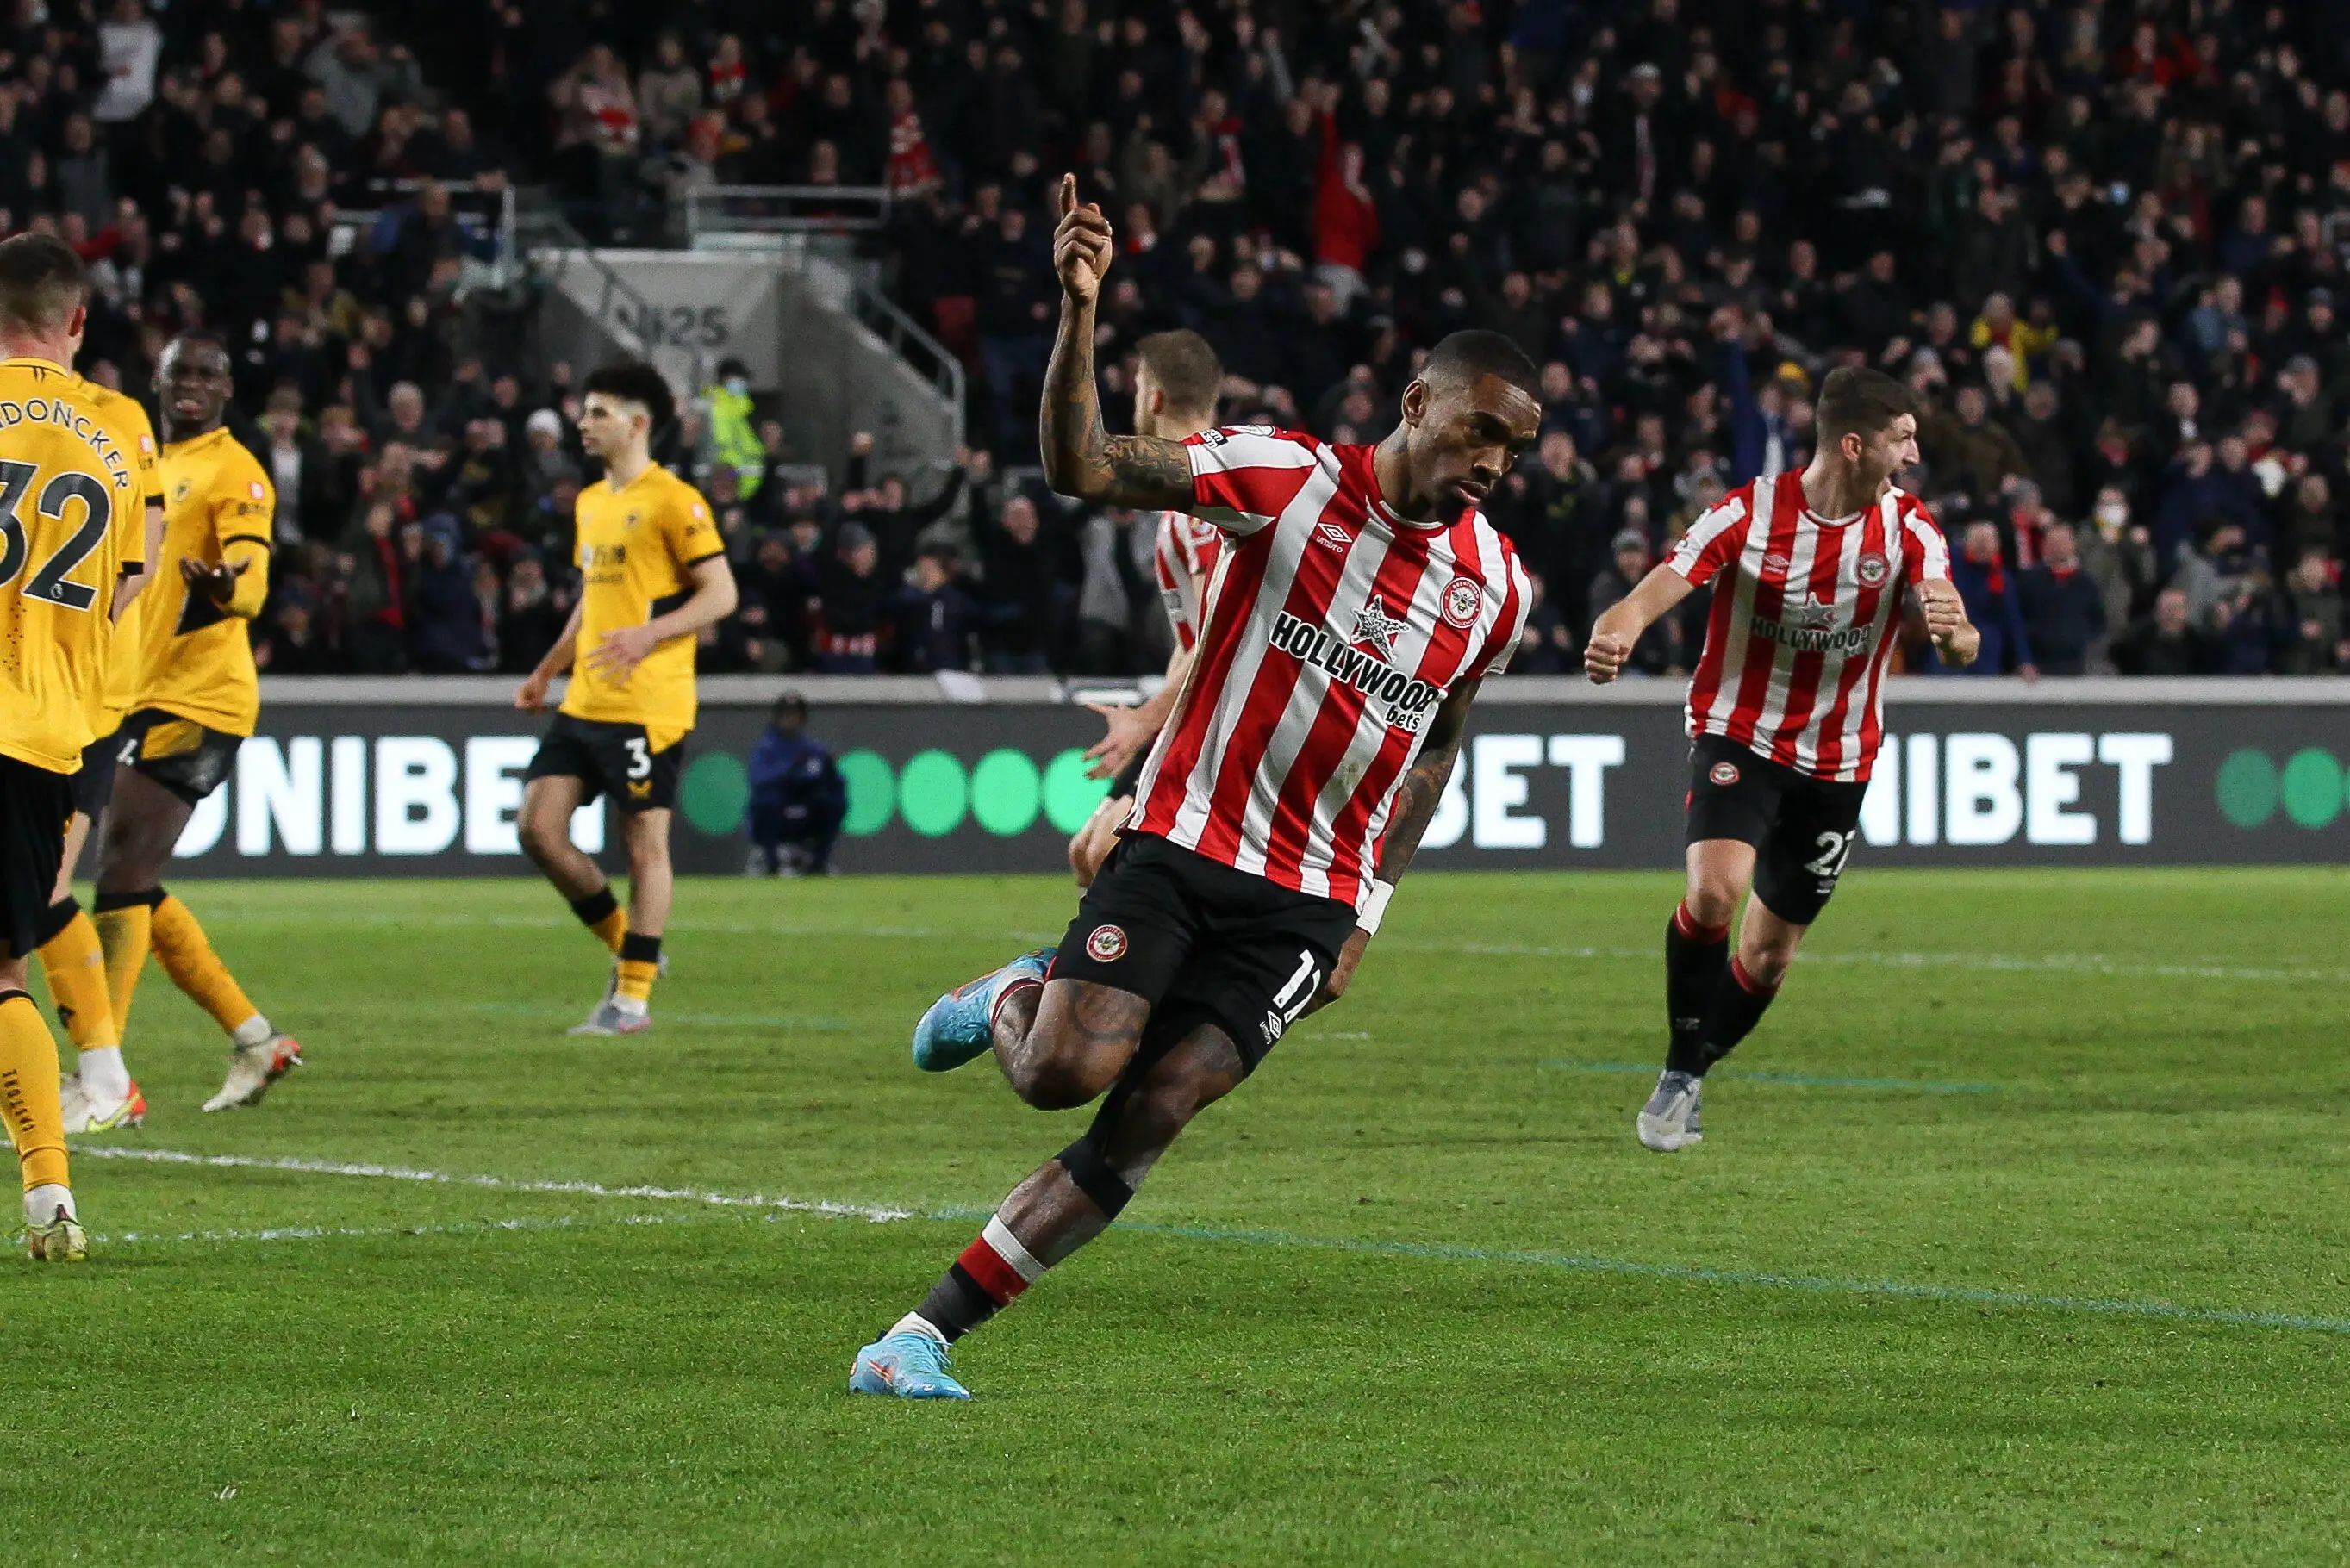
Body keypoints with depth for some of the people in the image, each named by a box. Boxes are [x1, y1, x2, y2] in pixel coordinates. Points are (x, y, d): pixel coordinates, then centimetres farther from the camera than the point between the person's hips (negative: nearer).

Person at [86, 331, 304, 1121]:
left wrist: (222, 586, -44)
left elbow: (251, 582, -23)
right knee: (137, 887, 10)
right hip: (144, 699, 9)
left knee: (123, 877, -15)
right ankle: (254, 1037, 20)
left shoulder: (235, 472, -8)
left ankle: (103, 1081, -16)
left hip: (198, 699, -9)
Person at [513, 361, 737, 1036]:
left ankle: (633, 997, 2)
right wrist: (546, 673, 22)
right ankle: (625, 943, 17)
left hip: (648, 704, -8)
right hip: (583, 703, 8)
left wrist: (649, 634, -23)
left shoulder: (672, 501, -8)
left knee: (644, 841, -3)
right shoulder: (590, 503, 17)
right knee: (538, 828, 0)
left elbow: (721, 593, -12)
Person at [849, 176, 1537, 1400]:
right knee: (1062, 1073, -18)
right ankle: (1013, 1000, 21)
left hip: (1305, 905, 3)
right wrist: (1078, 313, -34)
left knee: (1148, 1119, -11)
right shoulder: (1290, 478, -10)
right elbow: (1084, 468, -18)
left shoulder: (1496, 585, 4)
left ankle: (927, 1331, -4)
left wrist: (1366, 916, 12)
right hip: (1180, 842, -3)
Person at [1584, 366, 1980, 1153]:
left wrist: (1954, 633, -43)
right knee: (1715, 889, -28)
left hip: (1836, 759, 3)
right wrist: (1614, 635, -46)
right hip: (1739, 734, -3)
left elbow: (1960, 644, -17)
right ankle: (1679, 1071, -9)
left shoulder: (1908, 528, -8)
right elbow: (1656, 591, -22)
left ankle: (1689, 1081, 31)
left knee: (1768, 956, 6)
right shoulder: (1749, 514, -15)